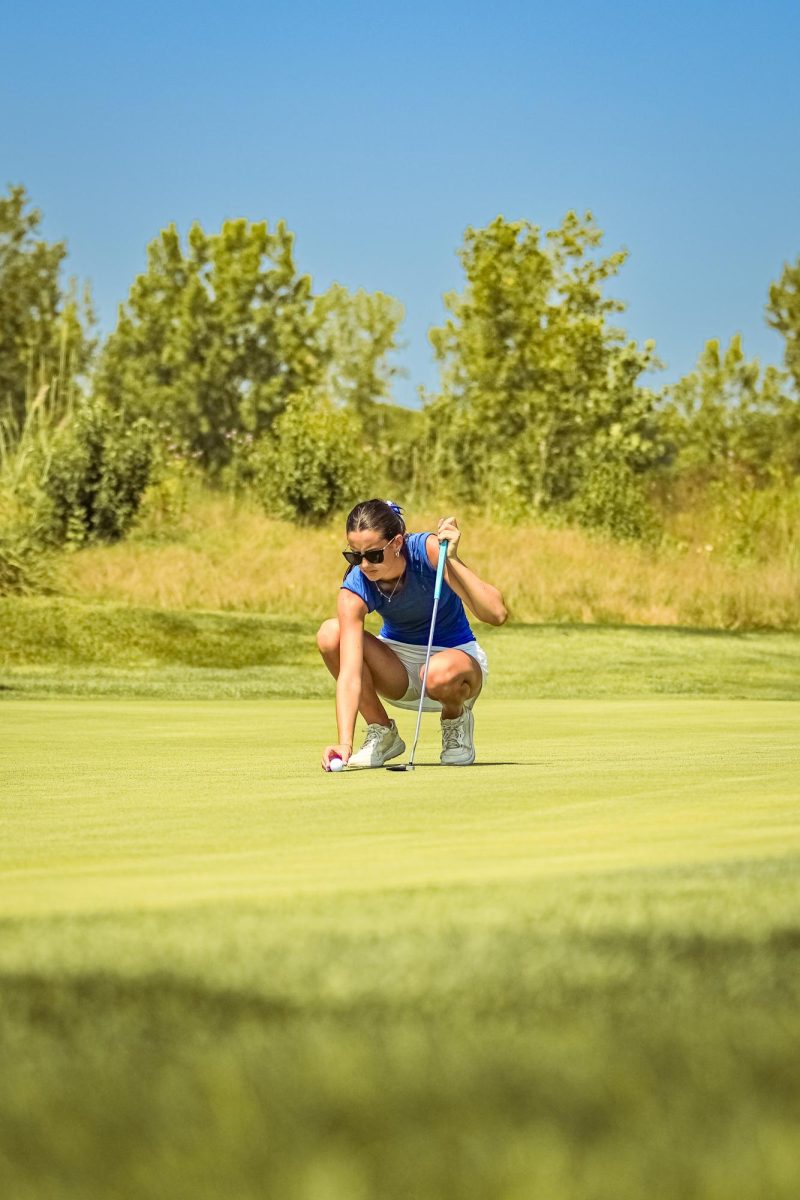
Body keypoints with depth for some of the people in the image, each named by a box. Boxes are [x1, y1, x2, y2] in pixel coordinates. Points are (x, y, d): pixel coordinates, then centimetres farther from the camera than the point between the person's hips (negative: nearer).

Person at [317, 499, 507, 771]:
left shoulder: (428, 550, -26)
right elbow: (350, 674, -31)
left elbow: (496, 614, -33)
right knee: (330, 634, -25)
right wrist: (345, 742, -43)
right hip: (400, 665, 3)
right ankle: (382, 733, -6)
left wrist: (452, 561, -41)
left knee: (440, 673, -40)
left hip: (457, 655, -3)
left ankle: (456, 718, -2)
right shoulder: (355, 589, -22)